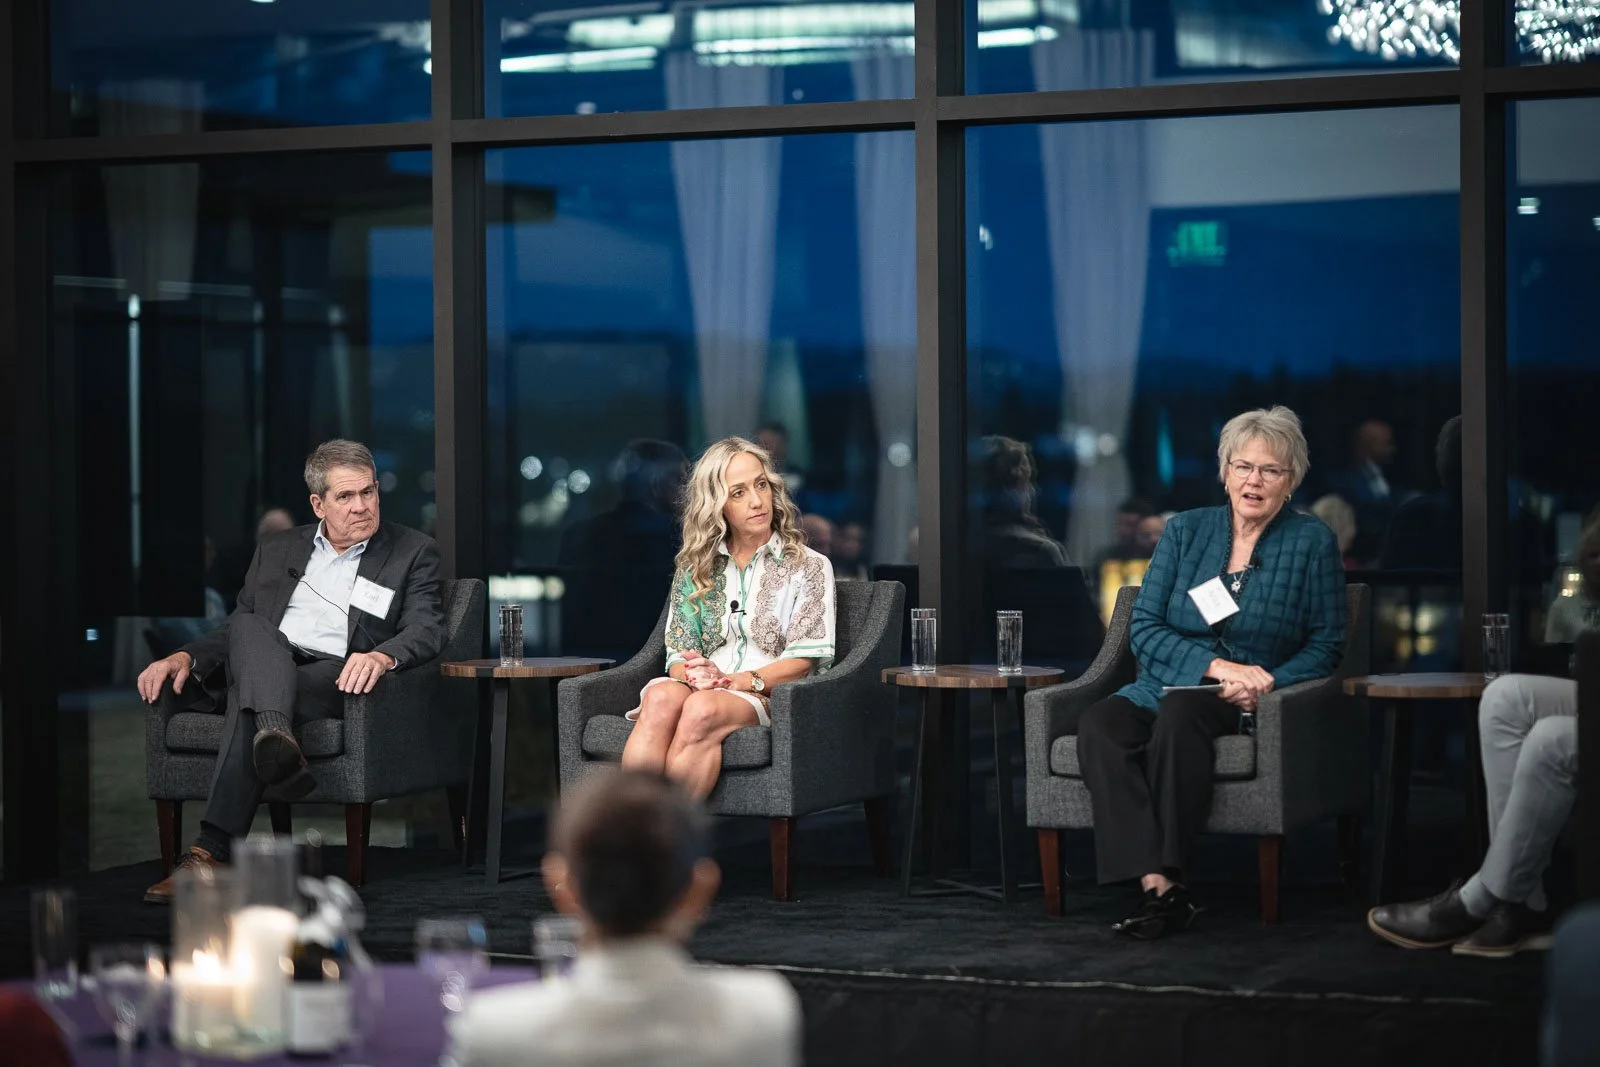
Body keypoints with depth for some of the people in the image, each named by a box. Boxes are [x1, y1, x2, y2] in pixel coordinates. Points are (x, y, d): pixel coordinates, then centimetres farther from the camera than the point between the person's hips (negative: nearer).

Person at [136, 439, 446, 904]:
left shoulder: (413, 553, 13)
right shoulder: (276, 550, 25)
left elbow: (427, 630, -2)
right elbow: (237, 626, 23)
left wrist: (381, 656, -26)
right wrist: (185, 656, 1)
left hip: (334, 681, -3)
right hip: (260, 671, 3)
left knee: (246, 704, -34)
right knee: (250, 628, -33)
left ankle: (212, 851, -48)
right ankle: (277, 739, -58)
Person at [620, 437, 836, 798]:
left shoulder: (808, 566, 11)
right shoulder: (694, 568, 21)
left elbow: (804, 659, 0)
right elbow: (678, 651, 13)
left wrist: (735, 680, -15)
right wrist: (692, 674, -13)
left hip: (768, 698, -3)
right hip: (702, 688, 3)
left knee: (702, 709, -37)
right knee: (662, 696, -35)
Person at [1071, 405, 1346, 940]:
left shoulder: (1312, 543, 6)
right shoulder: (1185, 530, 12)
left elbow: (1325, 645, 5)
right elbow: (1143, 629, 4)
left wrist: (1265, 684, -14)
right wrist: (1217, 666, -12)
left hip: (1253, 707, -3)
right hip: (1165, 687, 3)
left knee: (1180, 710, -37)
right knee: (1097, 722, -31)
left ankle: (1166, 874, -36)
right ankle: (1158, 886, -43)